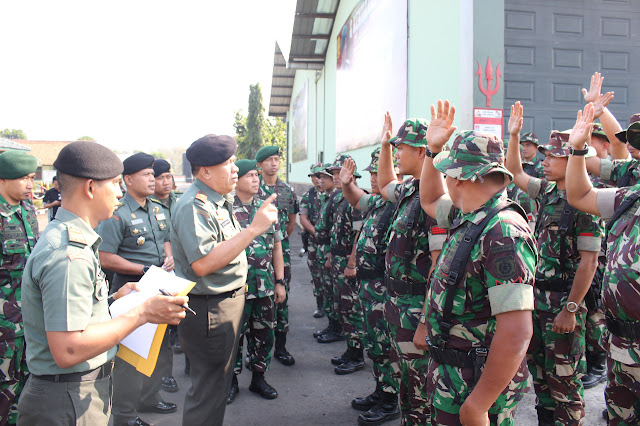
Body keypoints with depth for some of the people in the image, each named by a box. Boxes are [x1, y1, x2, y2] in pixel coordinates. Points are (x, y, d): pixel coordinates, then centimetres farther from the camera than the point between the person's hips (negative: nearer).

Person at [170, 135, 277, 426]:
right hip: (208, 309, -10)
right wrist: (253, 229, -31)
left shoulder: (220, 201, 11)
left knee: (218, 383, 23)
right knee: (209, 389, 2)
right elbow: (203, 263, -32)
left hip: (227, 303, 10)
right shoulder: (193, 206, -21)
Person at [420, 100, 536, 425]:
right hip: (452, 372, 9)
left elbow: (517, 333, -30)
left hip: (476, 382, -9)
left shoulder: (503, 231, -26)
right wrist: (433, 150, 14)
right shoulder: (469, 218, 4)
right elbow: (431, 201, 26)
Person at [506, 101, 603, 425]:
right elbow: (515, 173, 21)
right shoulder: (547, 192, 5)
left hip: (564, 299, -8)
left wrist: (570, 309, -21)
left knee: (563, 377, 4)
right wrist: (514, 135, 11)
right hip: (537, 292, 8)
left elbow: (589, 262, -20)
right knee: (539, 367, 18)